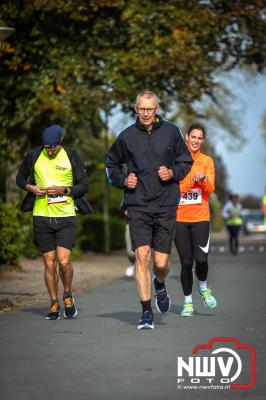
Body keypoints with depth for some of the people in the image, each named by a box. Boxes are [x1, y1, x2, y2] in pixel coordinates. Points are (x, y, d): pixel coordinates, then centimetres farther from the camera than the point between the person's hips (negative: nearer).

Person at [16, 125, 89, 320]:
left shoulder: (72, 157, -1)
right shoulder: (33, 156, 2)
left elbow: (84, 186, 2)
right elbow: (20, 178, 16)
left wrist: (64, 190, -14)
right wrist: (31, 187, -5)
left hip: (66, 216, -2)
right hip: (41, 216, 2)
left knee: (64, 261, -13)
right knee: (49, 264, 4)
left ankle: (68, 294, 14)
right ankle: (54, 304, 18)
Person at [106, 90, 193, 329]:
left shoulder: (171, 132, 2)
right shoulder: (127, 136, 2)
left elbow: (186, 160, 14)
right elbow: (111, 164, 18)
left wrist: (174, 173, -6)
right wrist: (123, 180, 0)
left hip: (166, 206, 0)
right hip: (138, 206, 0)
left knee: (161, 263, 1)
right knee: (142, 256, -11)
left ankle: (160, 284, 38)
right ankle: (147, 312, -2)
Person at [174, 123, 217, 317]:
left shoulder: (207, 161, 8)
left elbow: (210, 189, -2)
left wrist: (203, 179, -22)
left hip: (200, 217, 0)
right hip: (179, 217, 0)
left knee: (201, 258, -14)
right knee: (186, 262, 0)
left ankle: (203, 286, 17)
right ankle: (188, 301, 16)